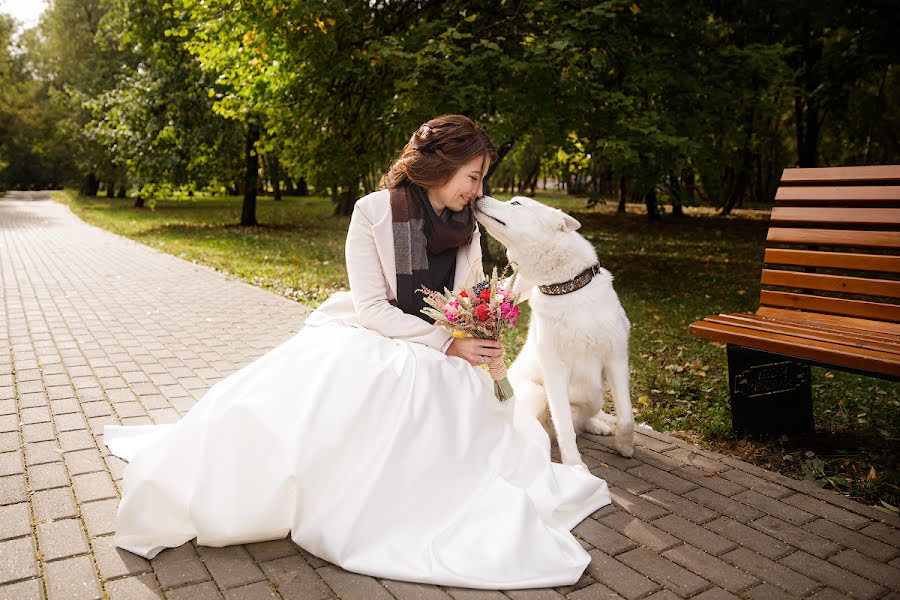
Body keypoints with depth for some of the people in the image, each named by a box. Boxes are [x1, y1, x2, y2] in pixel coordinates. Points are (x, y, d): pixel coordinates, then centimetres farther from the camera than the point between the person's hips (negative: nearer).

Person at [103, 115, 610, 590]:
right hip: (368, 343, -4)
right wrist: (446, 342, -18)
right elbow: (372, 308, -13)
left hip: (437, 359, 4)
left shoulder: (467, 228, 4)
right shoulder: (374, 212, -11)